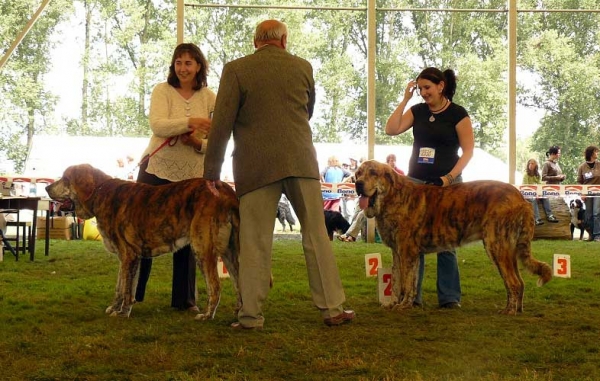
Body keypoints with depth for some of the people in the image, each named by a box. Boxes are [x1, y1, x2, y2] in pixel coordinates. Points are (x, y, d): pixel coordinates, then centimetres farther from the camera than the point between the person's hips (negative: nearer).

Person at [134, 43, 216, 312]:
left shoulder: (210, 98, 2)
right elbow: (158, 126, -20)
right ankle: (131, 292, 17)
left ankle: (184, 299, 16)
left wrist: (199, 143, -19)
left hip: (192, 176, 1)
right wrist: (190, 121, -33)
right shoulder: (162, 91, -3)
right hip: (157, 170, -1)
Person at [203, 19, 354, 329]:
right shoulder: (303, 67, 8)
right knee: (316, 235, 8)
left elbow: (221, 123, -5)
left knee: (255, 242, 2)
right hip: (301, 161, 2)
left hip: (256, 165, -2)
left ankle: (251, 316, 2)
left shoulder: (235, 70, -1)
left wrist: (211, 173, 0)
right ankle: (332, 309, 9)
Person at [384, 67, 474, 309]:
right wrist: (405, 99, -5)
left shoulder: (457, 114, -4)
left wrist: (450, 177, -16)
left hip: (446, 184, -4)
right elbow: (391, 129, -4)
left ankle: (449, 297, 4)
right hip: (415, 182, 4)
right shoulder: (417, 111, 8)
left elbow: (468, 150, -6)